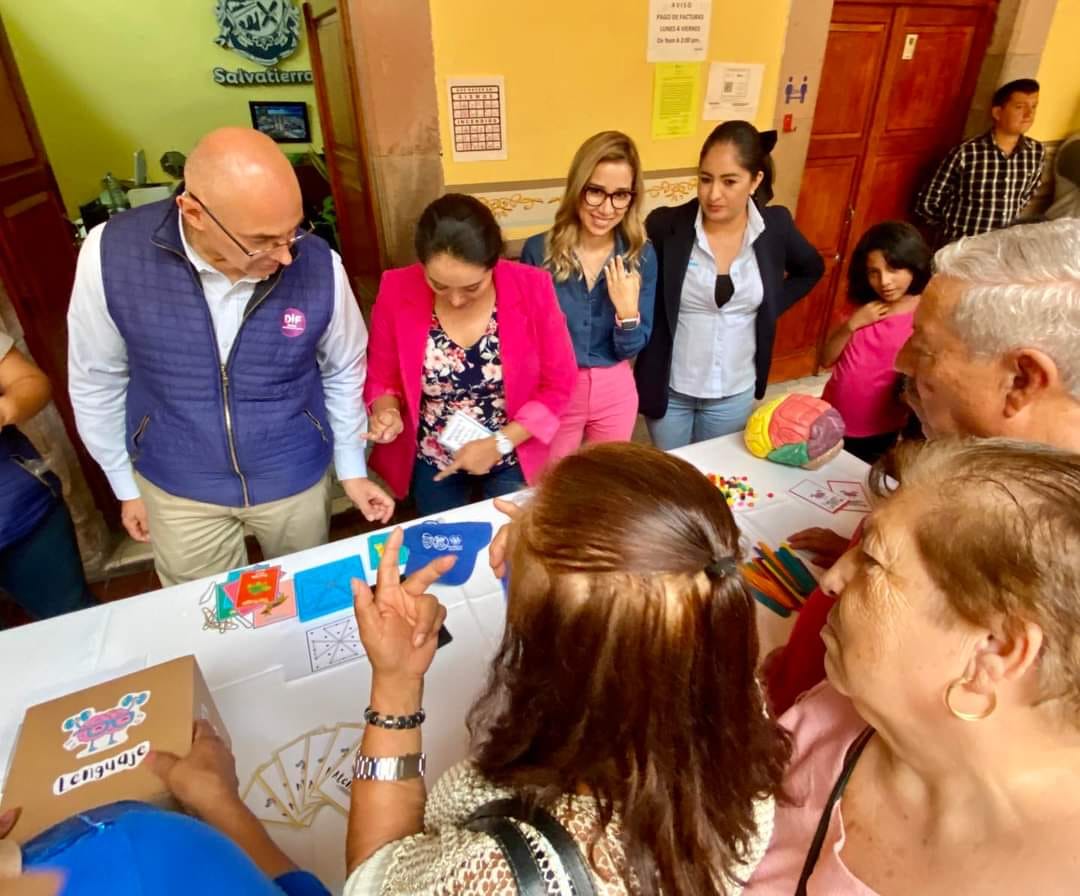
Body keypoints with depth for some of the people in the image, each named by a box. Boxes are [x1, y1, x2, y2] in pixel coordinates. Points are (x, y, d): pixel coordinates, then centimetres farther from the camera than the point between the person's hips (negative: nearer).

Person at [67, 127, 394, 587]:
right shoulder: (111, 254, -21)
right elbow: (97, 381, -5)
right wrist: (125, 485, 5)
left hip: (296, 479, 0)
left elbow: (344, 371, -3)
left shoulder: (319, 265, -20)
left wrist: (352, 468, 2)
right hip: (176, 488, 1)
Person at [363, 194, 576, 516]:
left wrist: (501, 443, -19)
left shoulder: (532, 288, -21)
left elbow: (557, 384, -12)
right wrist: (387, 414, -26)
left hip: (513, 459, -1)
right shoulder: (396, 290, -19)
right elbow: (383, 379, -5)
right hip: (431, 462, 2)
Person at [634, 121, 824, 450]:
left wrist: (772, 307, 1)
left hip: (735, 392, 2)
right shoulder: (665, 226, -15)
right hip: (669, 387, -2)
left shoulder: (776, 226, -7)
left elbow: (812, 269, 13)